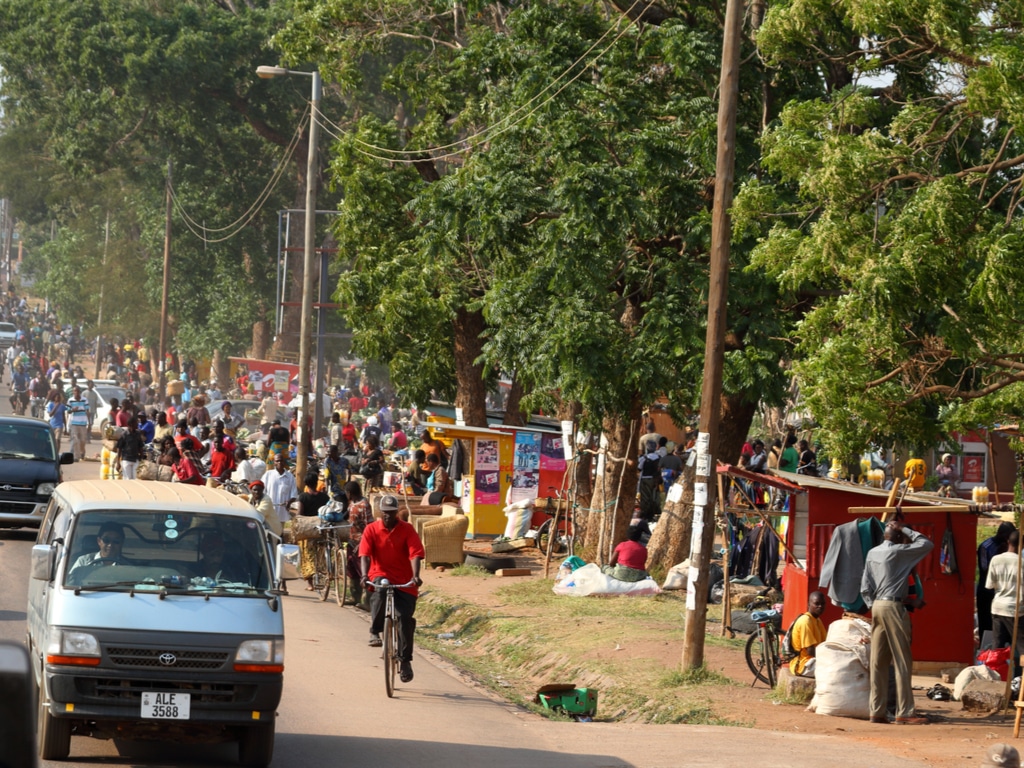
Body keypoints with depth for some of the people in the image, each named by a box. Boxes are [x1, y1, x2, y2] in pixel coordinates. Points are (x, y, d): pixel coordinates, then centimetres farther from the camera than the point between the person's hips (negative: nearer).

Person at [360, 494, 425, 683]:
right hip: (380, 575, 0)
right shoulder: (371, 529, 0)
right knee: (380, 590, -36)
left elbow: (415, 554, -11)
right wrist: (365, 575, -28)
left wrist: (415, 576, -28)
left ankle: (405, 660, 1)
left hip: (404, 582, 0)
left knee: (405, 618, -11)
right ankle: (375, 632, -22)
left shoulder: (407, 530, -1)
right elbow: (365, 555, -10)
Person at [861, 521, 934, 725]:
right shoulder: (898, 552, -8)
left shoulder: (872, 553, 12)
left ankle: (877, 711, 5)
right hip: (893, 607, -7)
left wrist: (872, 605, 15)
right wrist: (906, 530, 1)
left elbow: (865, 588, 11)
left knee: (878, 662, 6)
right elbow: (927, 545, -4)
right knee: (902, 661, -4)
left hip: (877, 606, 7)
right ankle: (904, 713, -6)